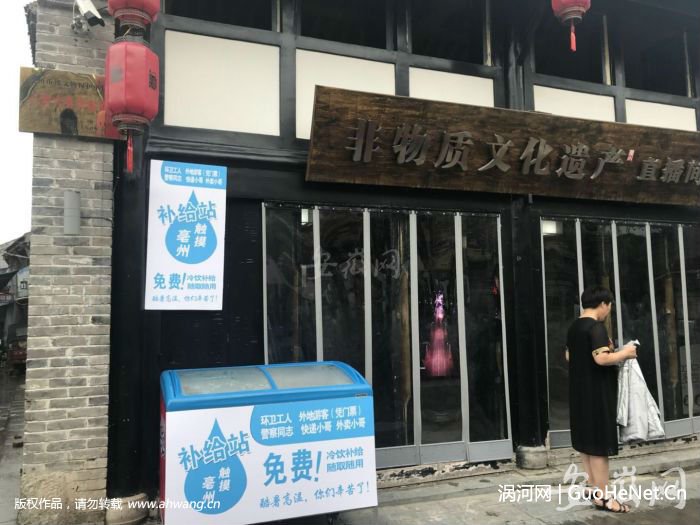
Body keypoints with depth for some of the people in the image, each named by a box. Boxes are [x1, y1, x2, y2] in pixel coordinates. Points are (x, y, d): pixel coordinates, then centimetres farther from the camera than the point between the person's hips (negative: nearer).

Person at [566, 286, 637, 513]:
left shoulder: (573, 327, 11)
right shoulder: (596, 327, -17)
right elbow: (601, 359, -27)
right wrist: (624, 353, -11)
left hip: (579, 392, 9)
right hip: (596, 393, -9)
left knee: (586, 440, 14)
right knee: (599, 443, -2)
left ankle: (593, 489, 23)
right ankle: (602, 497, 4)